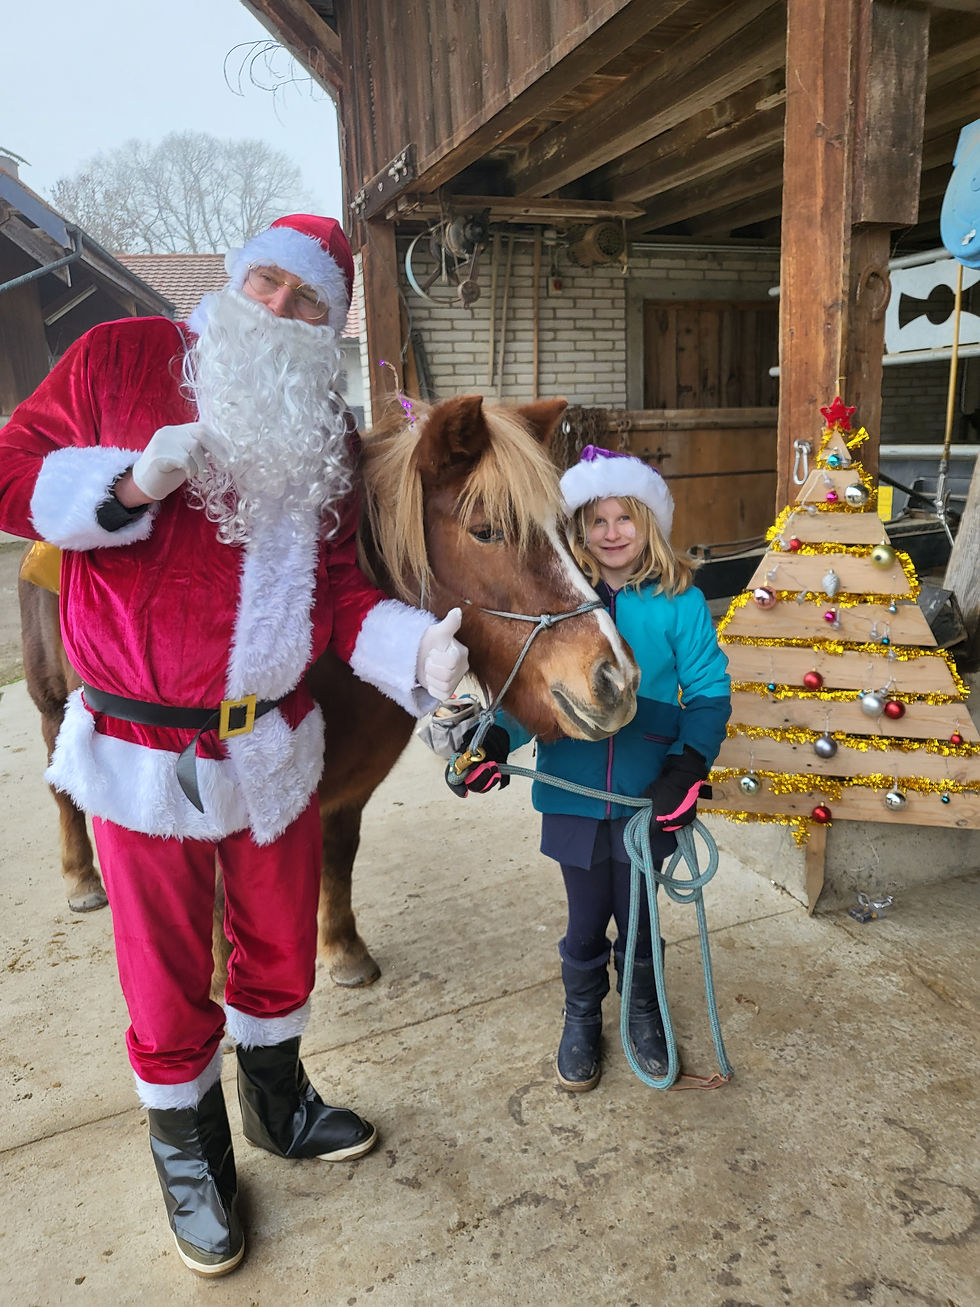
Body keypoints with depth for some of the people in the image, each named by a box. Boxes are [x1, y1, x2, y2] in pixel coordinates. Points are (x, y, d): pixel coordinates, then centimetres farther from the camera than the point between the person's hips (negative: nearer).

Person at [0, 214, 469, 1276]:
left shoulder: (328, 433, 6)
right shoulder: (118, 360, -3)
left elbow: (335, 584, 1)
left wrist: (416, 647, -18)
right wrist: (131, 483, -22)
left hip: (273, 742, 4)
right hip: (143, 750, -3)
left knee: (281, 945, 21)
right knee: (167, 973, 14)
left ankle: (276, 1101, 50)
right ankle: (188, 1150, 42)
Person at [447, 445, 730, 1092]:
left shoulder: (679, 601, -6)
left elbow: (710, 693, -4)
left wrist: (688, 766, -18)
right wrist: (496, 741, -17)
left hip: (646, 795, -1)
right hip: (573, 792, 1)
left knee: (637, 915, 17)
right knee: (587, 918, 16)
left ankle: (644, 1013, 45)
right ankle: (582, 1020, 42)